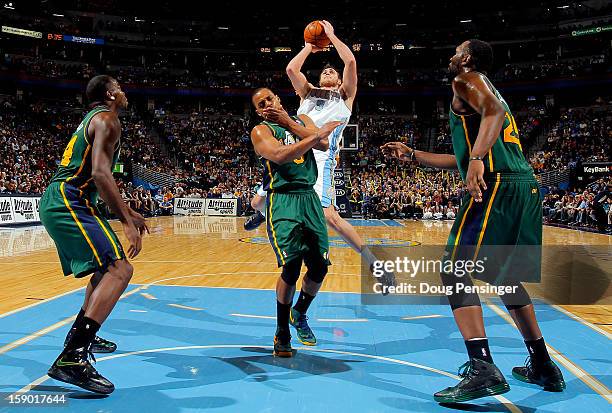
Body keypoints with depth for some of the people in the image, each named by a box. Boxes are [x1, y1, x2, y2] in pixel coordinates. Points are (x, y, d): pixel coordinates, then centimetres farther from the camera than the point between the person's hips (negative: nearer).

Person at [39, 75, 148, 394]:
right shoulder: (107, 119, -6)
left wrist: (128, 212, 30)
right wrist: (126, 222, -23)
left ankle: (82, 335, 34)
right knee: (119, 269, -21)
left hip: (56, 201, 11)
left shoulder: (94, 119, 26)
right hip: (67, 202, -11)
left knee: (107, 266, 25)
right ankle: (71, 359, -30)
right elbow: (100, 173, -21)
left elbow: (97, 179, 30)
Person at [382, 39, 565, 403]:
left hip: (498, 185, -9)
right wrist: (411, 155, 34)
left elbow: (494, 110, -18)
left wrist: (477, 159, -30)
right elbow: (460, 160, 34)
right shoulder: (488, 90, 33)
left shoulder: (467, 80, 6)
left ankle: (484, 370, -18)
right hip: (527, 186, 10)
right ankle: (543, 367, 26)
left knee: (455, 272, -9)